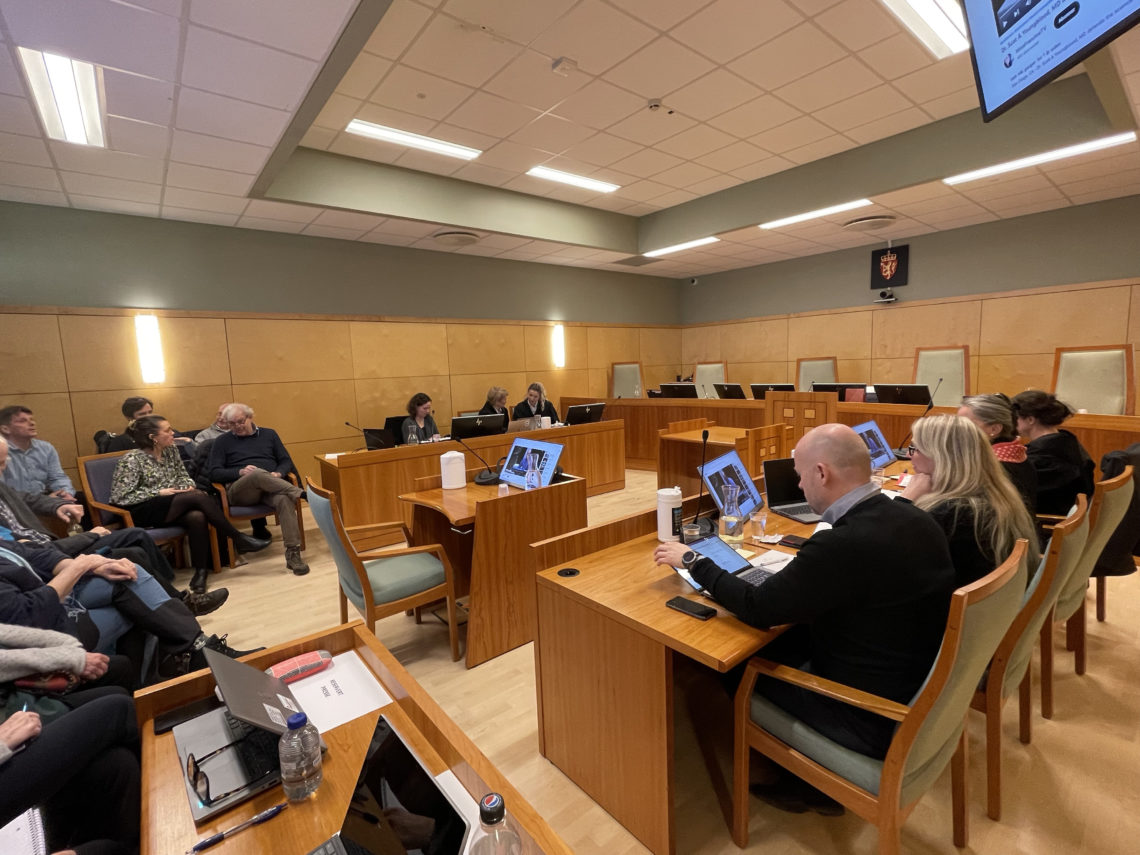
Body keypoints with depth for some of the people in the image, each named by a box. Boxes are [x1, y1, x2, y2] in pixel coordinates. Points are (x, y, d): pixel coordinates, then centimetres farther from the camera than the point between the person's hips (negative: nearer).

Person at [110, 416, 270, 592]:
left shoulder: (170, 451, 8)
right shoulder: (132, 460, -9)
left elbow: (183, 476, 19)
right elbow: (120, 497, -10)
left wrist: (189, 486, -4)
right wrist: (158, 493, -15)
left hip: (173, 506, 5)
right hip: (144, 512, -5)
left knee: (197, 516, -33)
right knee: (198, 497, -31)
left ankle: (201, 570, -28)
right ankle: (239, 539, -25)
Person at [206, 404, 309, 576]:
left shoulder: (269, 434, 22)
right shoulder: (222, 442, 18)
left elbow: (286, 461, 18)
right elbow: (214, 473, 8)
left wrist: (278, 473, -5)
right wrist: (240, 472, -11)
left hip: (271, 488, 1)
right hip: (239, 490, -1)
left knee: (285, 499, -36)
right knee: (259, 474, -39)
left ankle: (293, 553, -39)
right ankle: (301, 493, -36)